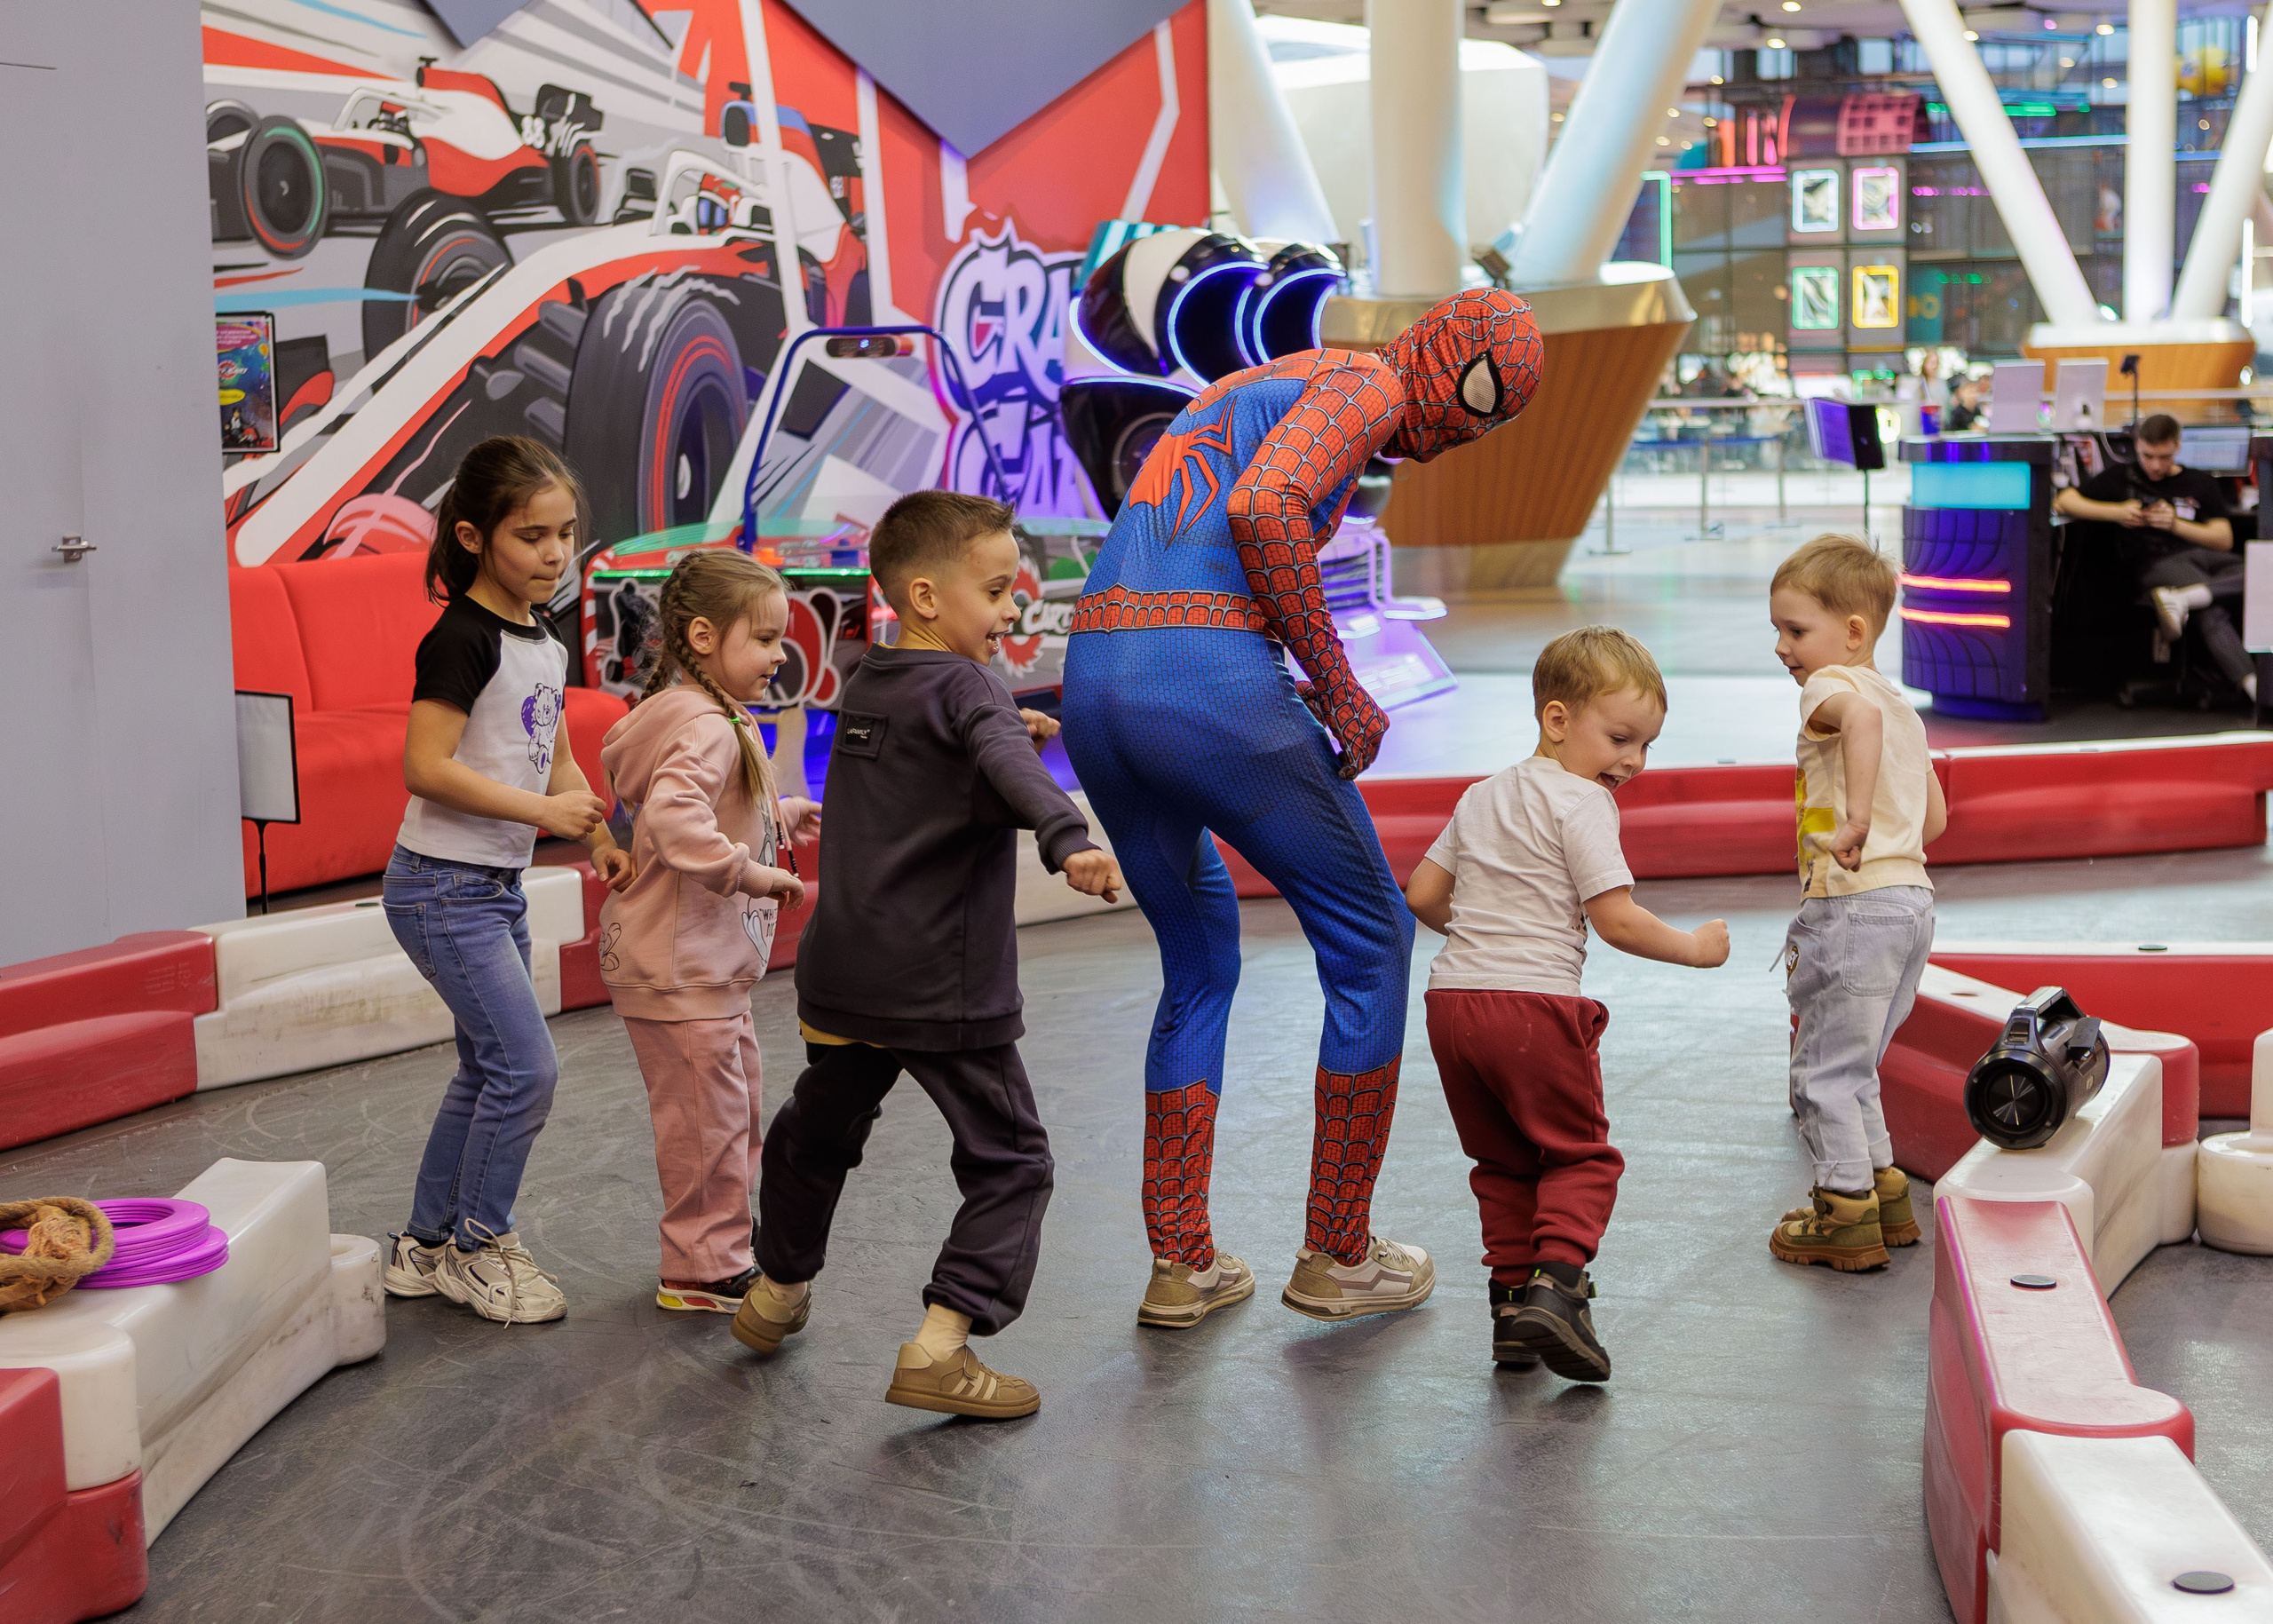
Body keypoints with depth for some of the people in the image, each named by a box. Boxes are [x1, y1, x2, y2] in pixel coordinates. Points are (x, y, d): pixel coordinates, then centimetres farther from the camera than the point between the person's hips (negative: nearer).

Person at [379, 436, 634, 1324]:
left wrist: (600, 840, 4)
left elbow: (555, 759, 19)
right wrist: (544, 811, -22)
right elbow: (427, 768, -23)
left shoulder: (545, 643, 10)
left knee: (487, 1071, 14)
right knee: (526, 1067, -10)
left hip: (498, 887, 9)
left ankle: (426, 1248, 26)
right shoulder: (462, 638, -17)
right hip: (442, 887, -9)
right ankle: (477, 1245, 6)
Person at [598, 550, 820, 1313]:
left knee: (732, 1112, 20)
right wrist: (747, 871, -35)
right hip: (678, 965, -11)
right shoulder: (705, 729, -22)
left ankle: (718, 1253, 31)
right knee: (706, 1118, -1)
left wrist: (787, 819, 17)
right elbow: (673, 816, -39)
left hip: (709, 962, 11)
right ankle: (703, 1271, 10)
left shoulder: (714, 720, 13)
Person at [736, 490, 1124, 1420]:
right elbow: (1008, 765, -33)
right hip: (943, 990, -7)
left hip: (842, 975, 8)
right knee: (1007, 1159, 2)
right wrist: (1069, 840, -49)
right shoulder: (963, 686, -11)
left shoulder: (864, 689, 12)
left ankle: (777, 1292, 44)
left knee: (819, 1129, 26)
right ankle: (942, 1343, -9)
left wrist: (1008, 727, 26)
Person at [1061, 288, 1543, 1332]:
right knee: (1370, 942, 10)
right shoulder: (1369, 386, 1)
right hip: (1212, 686, -9)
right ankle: (1336, 1255, 17)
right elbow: (1261, 510, -18)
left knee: (1199, 964, 23)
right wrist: (1339, 686, -10)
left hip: (1094, 683, 9)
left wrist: (1299, 694, 18)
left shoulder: (1266, 388, 30)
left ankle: (1180, 1267, 22)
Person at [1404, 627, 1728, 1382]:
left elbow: (1422, 894, 18)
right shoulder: (1582, 802, -7)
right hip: (1537, 1002, -7)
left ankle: (1512, 1294, 16)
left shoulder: (1482, 796, 17)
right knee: (1580, 1154, 6)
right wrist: (1695, 947, 1)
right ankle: (1555, 1284, -11)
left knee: (1503, 1161, 19)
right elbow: (1617, 921, -13)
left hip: (1452, 1000, 7)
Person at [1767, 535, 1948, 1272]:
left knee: (1824, 1066, 0)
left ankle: (1847, 1214, 5)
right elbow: (1934, 816, 24)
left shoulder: (1830, 685, -9)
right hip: (1913, 898, 10)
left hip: (1853, 905, -10)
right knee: (1852, 1062, 22)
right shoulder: (1901, 705, 19)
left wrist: (1855, 821, -38)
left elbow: (1860, 716, -35)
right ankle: (1883, 1188, 27)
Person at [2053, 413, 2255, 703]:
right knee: (2210, 614, -35)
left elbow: (2224, 540, 13)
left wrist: (2176, 524, -2)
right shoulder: (2122, 477, 19)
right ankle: (2251, 684, -45)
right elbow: (2063, 501, 12)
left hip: (2202, 554, 3)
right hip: (2155, 563, -3)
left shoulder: (2200, 484, 23)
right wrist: (2117, 512, -1)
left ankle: (2181, 598, -42)